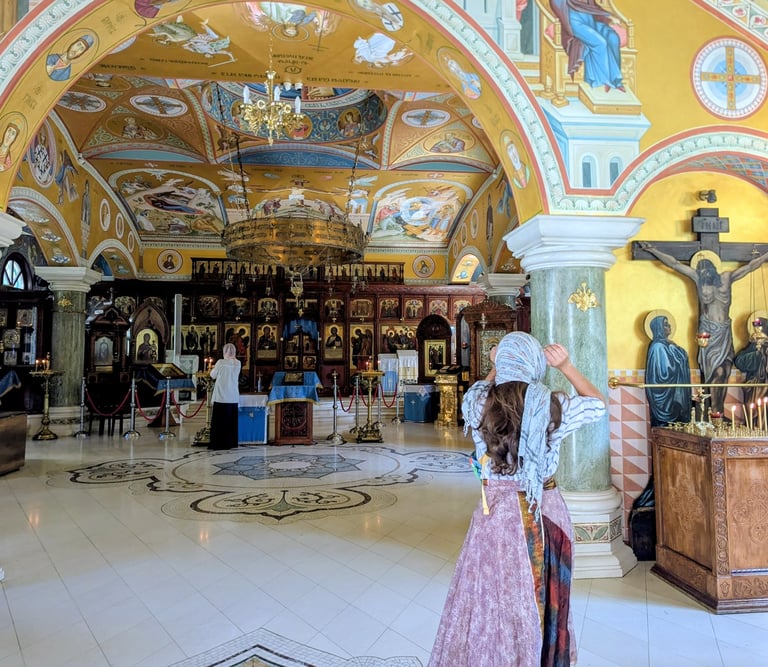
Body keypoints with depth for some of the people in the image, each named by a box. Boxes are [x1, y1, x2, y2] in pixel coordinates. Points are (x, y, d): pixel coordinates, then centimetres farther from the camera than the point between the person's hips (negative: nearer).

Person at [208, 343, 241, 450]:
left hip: (221, 397, -4)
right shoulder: (238, 363, 3)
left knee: (219, 422, 3)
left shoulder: (221, 362, -10)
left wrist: (213, 368, 22)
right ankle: (230, 443, 14)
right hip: (233, 398, 4)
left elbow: (213, 375, 3)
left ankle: (218, 444, 5)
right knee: (231, 422, 10)